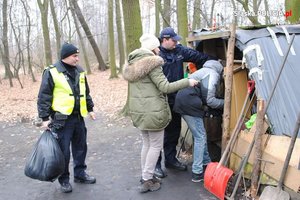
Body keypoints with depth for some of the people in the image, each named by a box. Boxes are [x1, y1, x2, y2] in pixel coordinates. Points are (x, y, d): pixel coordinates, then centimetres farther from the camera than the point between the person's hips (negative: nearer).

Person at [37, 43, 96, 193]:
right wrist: (45, 118, -11)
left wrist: (90, 109, 19)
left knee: (81, 148, 14)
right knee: (63, 151, 1)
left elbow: (86, 93, 21)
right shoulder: (52, 72, -10)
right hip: (61, 119, -6)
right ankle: (64, 180, 17)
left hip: (78, 118, 6)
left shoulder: (79, 72, 9)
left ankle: (80, 174, 31)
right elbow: (44, 97, -9)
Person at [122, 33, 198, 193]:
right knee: (156, 145, 5)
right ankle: (147, 181, 10)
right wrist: (187, 82, -11)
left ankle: (145, 177, 26)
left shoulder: (133, 63, 13)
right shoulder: (151, 63, -15)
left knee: (147, 144, 18)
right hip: (152, 111, -8)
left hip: (138, 110, 8)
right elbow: (165, 87, -19)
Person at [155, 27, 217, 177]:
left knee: (174, 131, 17)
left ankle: (171, 159, 34)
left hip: (175, 101, 7)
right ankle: (156, 164, 14)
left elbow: (198, 56, 17)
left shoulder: (179, 51, 6)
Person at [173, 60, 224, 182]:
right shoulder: (213, 74, -6)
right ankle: (197, 173, 2)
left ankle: (206, 163, 31)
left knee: (200, 135, 19)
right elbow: (209, 100, -12)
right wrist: (225, 103, 1)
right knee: (200, 137, -2)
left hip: (182, 101, 10)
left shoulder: (205, 71, 23)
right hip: (189, 104, -10)